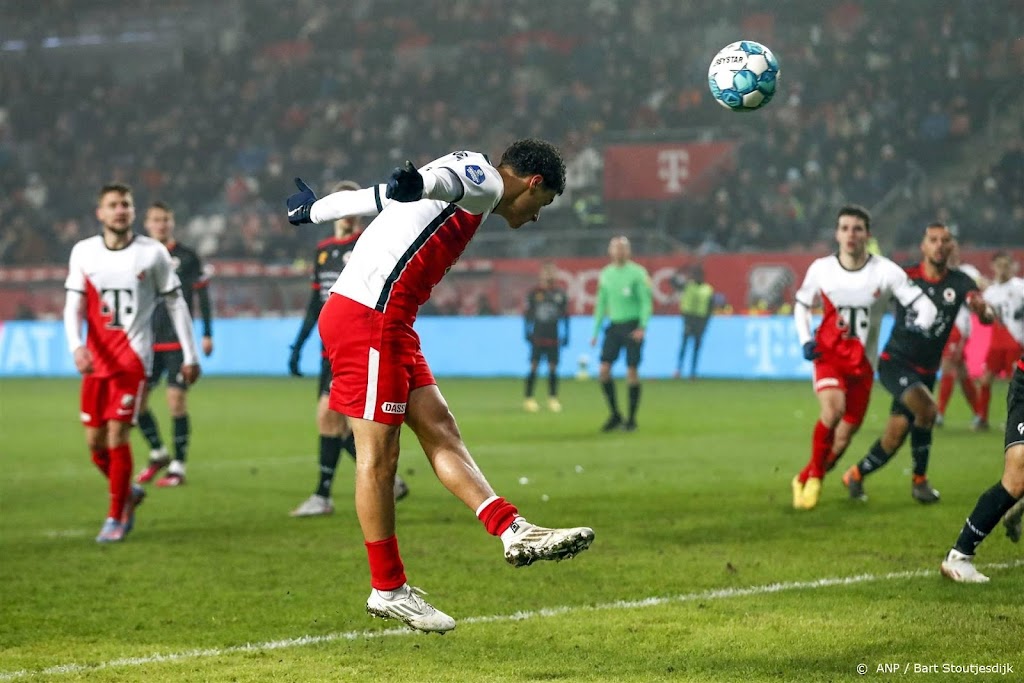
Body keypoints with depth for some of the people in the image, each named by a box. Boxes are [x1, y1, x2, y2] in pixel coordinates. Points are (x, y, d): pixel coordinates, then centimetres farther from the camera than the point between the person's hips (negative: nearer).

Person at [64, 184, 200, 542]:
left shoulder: (153, 253, -2)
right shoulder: (83, 252, 4)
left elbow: (176, 304, 4)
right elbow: (73, 306, 0)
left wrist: (190, 355, 4)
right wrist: (76, 346, -18)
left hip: (132, 359, -3)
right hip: (95, 360, 3)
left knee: (117, 435, -12)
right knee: (95, 441, 5)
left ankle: (116, 518, 0)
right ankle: (127, 493, 32)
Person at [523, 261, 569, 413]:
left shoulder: (560, 293, 6)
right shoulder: (534, 293, 1)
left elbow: (565, 315, 11)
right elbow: (527, 314, 6)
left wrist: (565, 335, 7)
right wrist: (527, 332, -1)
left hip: (553, 338, 2)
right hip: (537, 337, -2)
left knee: (553, 368, 2)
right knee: (534, 367, -3)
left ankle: (553, 399, 10)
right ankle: (529, 399, 2)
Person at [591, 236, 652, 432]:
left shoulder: (637, 273, -3)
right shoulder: (605, 274, 11)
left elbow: (646, 302, -6)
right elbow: (601, 304, 18)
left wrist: (642, 327, -19)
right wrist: (595, 331, 14)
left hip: (632, 326, -4)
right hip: (614, 326, 5)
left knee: (631, 372, -5)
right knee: (603, 370, -6)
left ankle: (631, 419, 4)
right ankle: (615, 414, 7)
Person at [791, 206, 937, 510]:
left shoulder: (886, 271, -10)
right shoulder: (821, 269, -4)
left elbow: (925, 307, -11)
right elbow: (801, 305, 14)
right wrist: (805, 340, -2)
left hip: (862, 362, 1)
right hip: (828, 352, -1)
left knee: (844, 435, 3)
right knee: (833, 408, -29)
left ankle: (805, 480, 27)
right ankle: (815, 474, -9)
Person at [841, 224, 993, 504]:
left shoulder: (960, 283, -4)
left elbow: (987, 317, -16)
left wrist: (983, 310, -39)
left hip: (925, 372, 3)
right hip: (895, 362, -3)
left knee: (895, 437, 2)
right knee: (927, 408, -29)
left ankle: (856, 475, 29)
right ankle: (919, 480, -11)